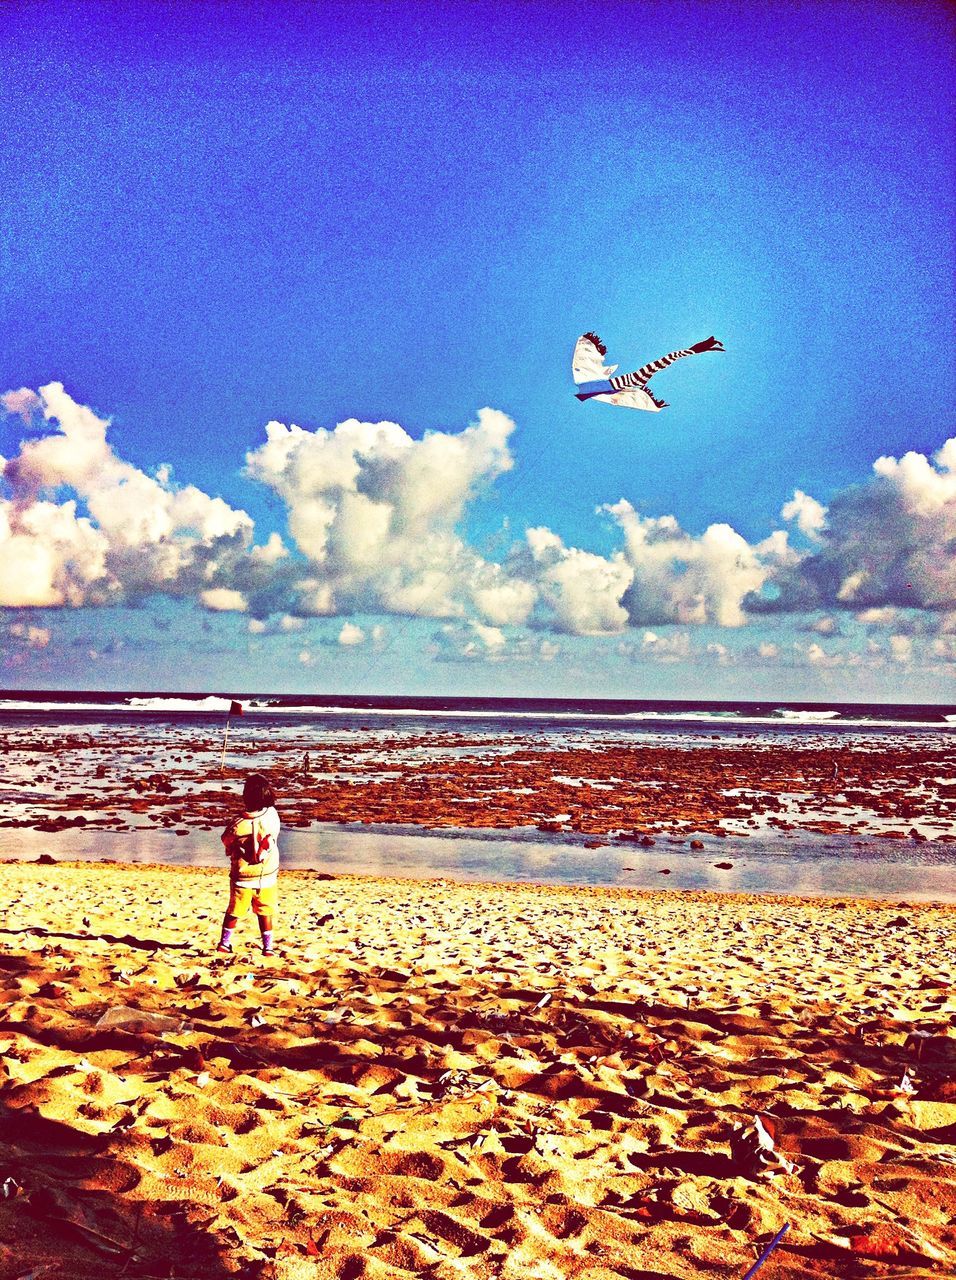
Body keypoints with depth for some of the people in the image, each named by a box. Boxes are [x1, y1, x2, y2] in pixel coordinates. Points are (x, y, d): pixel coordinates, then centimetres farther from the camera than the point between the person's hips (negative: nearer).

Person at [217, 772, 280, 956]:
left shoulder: (238, 825, -23)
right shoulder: (272, 815, -16)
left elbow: (226, 841, -4)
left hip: (242, 877, -2)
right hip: (267, 876, 2)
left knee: (234, 912, 15)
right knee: (265, 913, 15)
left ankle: (224, 943, 26)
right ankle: (268, 947, 18)